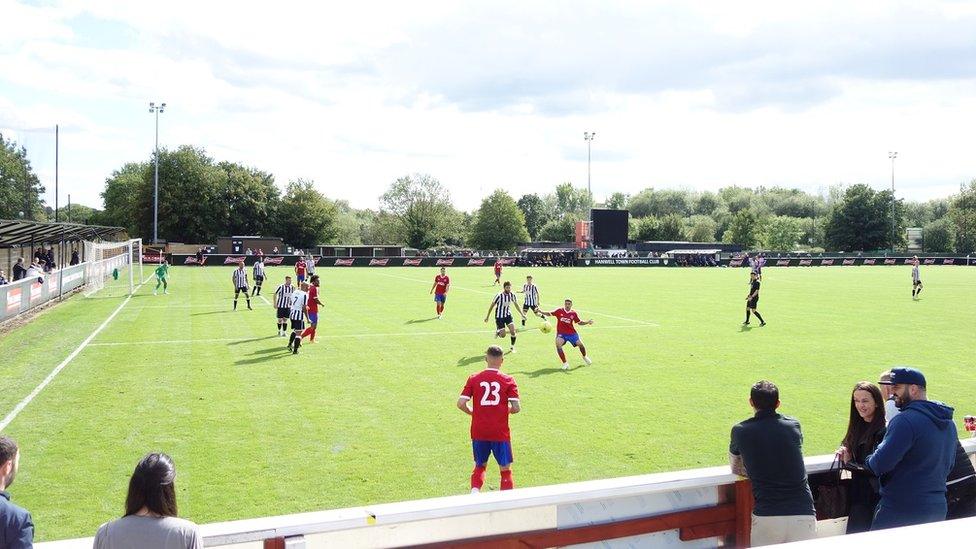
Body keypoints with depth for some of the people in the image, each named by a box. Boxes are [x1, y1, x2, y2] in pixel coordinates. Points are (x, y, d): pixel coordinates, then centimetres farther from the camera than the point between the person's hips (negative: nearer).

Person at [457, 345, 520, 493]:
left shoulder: (474, 378, 0)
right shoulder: (508, 380, -4)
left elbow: (461, 404, -5)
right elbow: (516, 408, -10)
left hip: (478, 432, 2)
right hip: (500, 433, -2)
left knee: (480, 466, 22)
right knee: (505, 469, 11)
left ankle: (474, 492, 2)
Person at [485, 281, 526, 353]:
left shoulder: (513, 295, -8)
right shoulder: (499, 296, -21)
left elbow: (516, 305, 10)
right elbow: (492, 305, -9)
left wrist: (522, 314, 6)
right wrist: (487, 316, -3)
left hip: (508, 315, 3)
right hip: (499, 317, -3)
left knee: (513, 331, -14)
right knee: (503, 335, -6)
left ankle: (512, 347, 6)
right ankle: (497, 332, 31)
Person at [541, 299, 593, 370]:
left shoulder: (573, 313, -3)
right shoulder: (559, 311, -7)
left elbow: (579, 322, 7)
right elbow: (550, 314, 3)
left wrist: (588, 322, -6)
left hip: (571, 333, 1)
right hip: (561, 333, -1)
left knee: (580, 344, -3)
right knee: (558, 345, -27)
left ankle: (585, 357, 35)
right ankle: (565, 363, -15)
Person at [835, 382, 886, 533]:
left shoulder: (883, 431, -15)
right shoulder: (858, 427, 10)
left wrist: (849, 462, -11)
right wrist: (845, 455, -6)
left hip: (874, 496, -7)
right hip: (857, 495, 7)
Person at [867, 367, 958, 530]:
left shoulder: (906, 420, -20)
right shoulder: (949, 423, 10)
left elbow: (880, 463, -23)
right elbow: (949, 466, 21)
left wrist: (869, 461, -2)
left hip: (900, 513, -8)